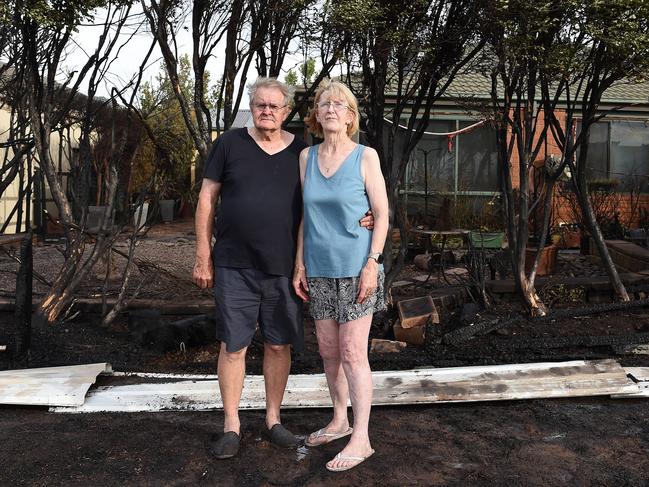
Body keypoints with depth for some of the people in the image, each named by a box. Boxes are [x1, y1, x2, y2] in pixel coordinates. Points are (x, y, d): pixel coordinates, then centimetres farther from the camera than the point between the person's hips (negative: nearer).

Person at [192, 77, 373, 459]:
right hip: (234, 267, -1)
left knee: (279, 346, 9)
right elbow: (207, 198, 3)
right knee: (233, 346, 4)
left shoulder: (302, 152, 6)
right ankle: (231, 426, 19)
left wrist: (358, 218, -10)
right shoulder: (230, 144, 2)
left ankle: (273, 421, 26)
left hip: (284, 269, 2)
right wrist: (203, 257, -1)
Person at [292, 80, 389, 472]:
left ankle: (361, 439, 9)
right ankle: (340, 421, 31)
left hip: (355, 269, -5)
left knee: (352, 354, -3)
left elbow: (382, 214, -6)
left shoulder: (365, 156, -5)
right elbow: (305, 216, 10)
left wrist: (372, 264, -13)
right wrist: (300, 264, 7)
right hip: (320, 270, 5)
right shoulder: (307, 157, 7)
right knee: (328, 351, 13)